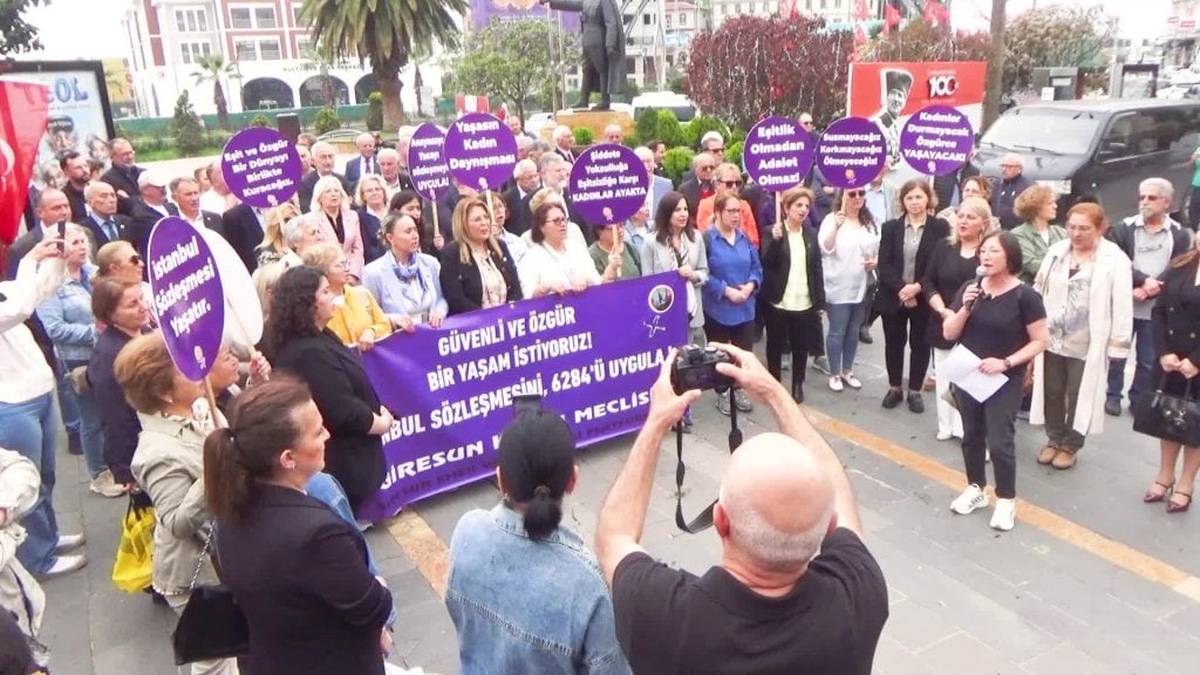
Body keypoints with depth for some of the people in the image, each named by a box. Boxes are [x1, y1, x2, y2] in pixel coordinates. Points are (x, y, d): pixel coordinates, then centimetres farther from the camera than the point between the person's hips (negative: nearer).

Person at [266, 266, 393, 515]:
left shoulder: (319, 337, 6)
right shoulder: (310, 353, -28)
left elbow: (350, 388, 16)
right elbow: (343, 410, -27)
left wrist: (377, 409, 3)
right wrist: (380, 423, -12)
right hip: (343, 462, -10)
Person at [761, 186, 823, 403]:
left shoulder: (811, 234, 7)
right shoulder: (772, 231, -4)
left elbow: (818, 269, 7)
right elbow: (766, 263, -14)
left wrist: (820, 302, 4)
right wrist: (776, 240, -29)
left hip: (804, 304, 3)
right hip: (778, 303, -3)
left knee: (801, 347, 11)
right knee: (775, 346, 9)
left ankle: (798, 385, 26)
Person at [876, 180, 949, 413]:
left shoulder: (940, 227, -3)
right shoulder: (890, 227, 3)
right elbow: (884, 264, -5)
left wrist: (917, 287, -18)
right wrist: (901, 288, -18)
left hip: (924, 298, -1)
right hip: (893, 297, 2)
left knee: (920, 344, 8)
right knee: (893, 343, 10)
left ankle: (915, 391, 21)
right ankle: (894, 388, 25)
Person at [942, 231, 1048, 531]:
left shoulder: (1025, 296, -12)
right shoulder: (969, 289, 0)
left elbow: (1040, 341, -9)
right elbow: (948, 333, 0)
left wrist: (1006, 362, -20)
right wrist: (966, 307, -16)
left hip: (1004, 381, -4)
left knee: (1000, 441, -3)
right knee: (971, 436, 15)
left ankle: (1006, 499, 16)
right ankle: (975, 488, 32)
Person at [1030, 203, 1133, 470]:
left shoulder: (1114, 260, -11)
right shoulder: (1056, 252, 2)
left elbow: (1122, 306, -11)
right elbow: (1039, 292, 9)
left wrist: (1118, 345, -11)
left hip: (1086, 345, -4)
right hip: (1052, 340, 4)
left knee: (1078, 397, 10)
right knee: (1052, 393, 15)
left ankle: (1070, 445, 28)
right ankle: (1054, 439, 33)